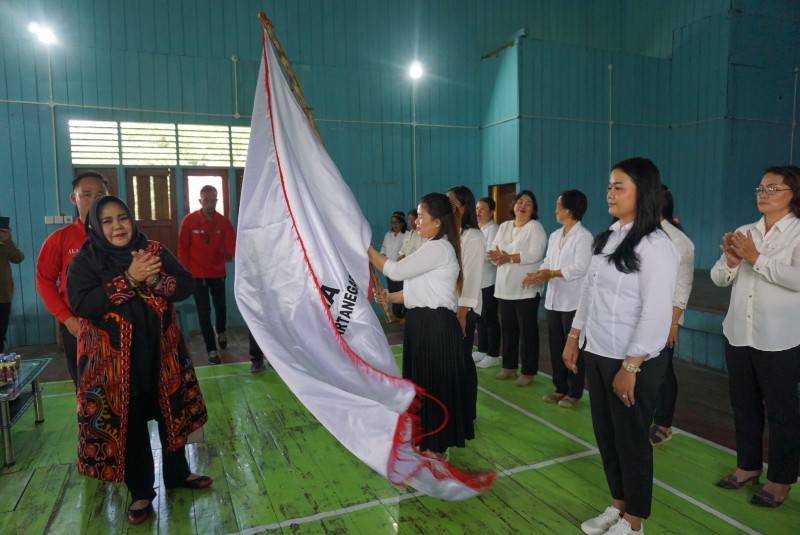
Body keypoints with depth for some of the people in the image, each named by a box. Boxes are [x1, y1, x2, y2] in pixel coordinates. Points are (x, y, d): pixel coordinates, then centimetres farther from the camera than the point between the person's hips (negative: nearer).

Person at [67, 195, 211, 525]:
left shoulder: (154, 251, 1)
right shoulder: (84, 262, -5)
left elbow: (187, 285, -4)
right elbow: (82, 305, -20)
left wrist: (156, 281, -22)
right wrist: (129, 280, -25)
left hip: (162, 354, 3)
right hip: (116, 361, -2)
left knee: (173, 414, 14)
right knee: (130, 425, 7)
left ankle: (177, 473, 36)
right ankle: (140, 492, 26)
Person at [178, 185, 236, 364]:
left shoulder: (223, 221, -5)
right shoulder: (189, 220, -8)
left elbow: (232, 244, -14)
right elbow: (183, 247, -5)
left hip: (218, 273, 2)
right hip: (197, 274, -2)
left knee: (221, 306, 15)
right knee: (204, 311, 2)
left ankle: (221, 332, 46)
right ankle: (211, 349, 12)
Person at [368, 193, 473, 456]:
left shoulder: (438, 248, -16)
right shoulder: (432, 248, 15)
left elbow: (396, 271, -17)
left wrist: (366, 249, -7)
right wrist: (390, 297, 1)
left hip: (436, 325, -10)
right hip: (423, 323, 10)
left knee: (434, 383, 2)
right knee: (423, 381, 17)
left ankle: (437, 446, 18)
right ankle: (426, 438, 33)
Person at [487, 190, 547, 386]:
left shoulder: (535, 227, -5)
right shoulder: (504, 226, 15)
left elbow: (535, 254, -18)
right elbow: (493, 249, 8)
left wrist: (509, 257, -23)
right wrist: (496, 255, -15)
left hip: (526, 288, -6)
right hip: (505, 287, 6)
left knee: (527, 330, 1)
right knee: (507, 328, 12)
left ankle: (528, 371, 10)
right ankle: (509, 366, 25)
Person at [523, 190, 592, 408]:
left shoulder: (583, 236, -11)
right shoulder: (555, 236, 14)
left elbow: (580, 268, -18)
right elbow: (547, 263, 11)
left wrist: (550, 273, -16)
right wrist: (536, 275, -9)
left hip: (573, 301, -8)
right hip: (553, 299, 8)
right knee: (556, 346, 13)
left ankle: (574, 392, 15)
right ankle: (560, 387, 25)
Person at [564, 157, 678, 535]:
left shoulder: (655, 246, -16)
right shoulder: (607, 238, 7)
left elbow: (656, 314, -19)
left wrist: (630, 367, -19)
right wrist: (574, 337, 12)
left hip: (634, 361, -7)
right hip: (597, 354, 7)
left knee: (631, 439, 9)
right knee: (605, 433, 17)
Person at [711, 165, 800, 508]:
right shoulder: (745, 232, 9)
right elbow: (718, 278, 5)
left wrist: (755, 258, -20)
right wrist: (731, 260, -14)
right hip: (738, 334, 5)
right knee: (744, 405, 15)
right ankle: (748, 466, 31)